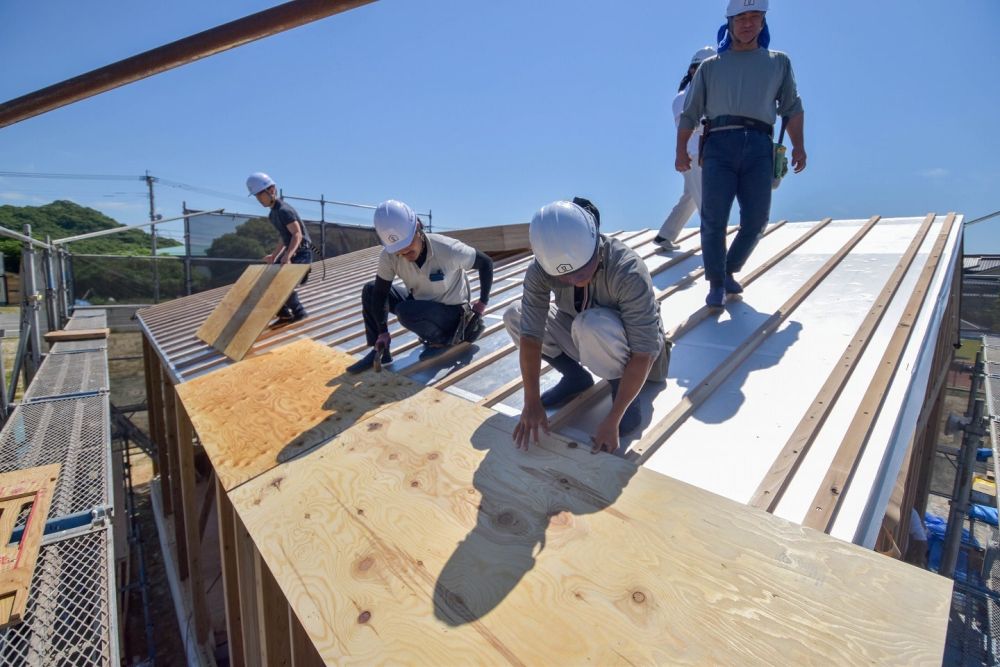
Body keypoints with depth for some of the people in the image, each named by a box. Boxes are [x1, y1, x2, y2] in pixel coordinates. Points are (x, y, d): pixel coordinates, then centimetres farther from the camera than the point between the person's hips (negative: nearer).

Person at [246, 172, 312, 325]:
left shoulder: (284, 210, -19)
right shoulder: (273, 212, 11)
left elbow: (297, 234, -28)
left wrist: (287, 255, -40)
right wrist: (274, 256, 21)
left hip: (301, 252, -10)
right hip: (291, 251, 10)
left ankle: (299, 312, 0)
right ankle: (284, 313, 17)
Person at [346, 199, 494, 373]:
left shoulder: (448, 250, -30)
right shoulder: (389, 256, -18)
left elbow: (486, 263, -16)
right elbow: (380, 293, -9)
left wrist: (483, 302, -13)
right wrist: (382, 332, -15)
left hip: (451, 312, -5)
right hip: (421, 306, 6)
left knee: (405, 311, -32)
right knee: (370, 290, -6)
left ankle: (443, 338, -5)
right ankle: (379, 351, -2)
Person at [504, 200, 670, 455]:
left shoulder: (628, 272, -35)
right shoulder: (539, 271, -24)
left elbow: (643, 354, -33)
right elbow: (531, 335, -22)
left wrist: (612, 419, -32)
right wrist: (532, 403, -22)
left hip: (629, 345, -4)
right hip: (587, 339, 5)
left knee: (592, 326, -38)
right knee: (514, 317, -12)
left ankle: (622, 391, -10)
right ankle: (576, 377, 4)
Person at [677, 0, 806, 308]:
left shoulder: (779, 62, 24)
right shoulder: (710, 66, 21)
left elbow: (792, 107, 17)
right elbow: (689, 114, 14)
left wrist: (798, 146, 2)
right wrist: (681, 151, -1)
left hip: (759, 148, 2)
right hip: (719, 146, -1)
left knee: (755, 220, -7)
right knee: (714, 220, -14)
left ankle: (729, 271, 14)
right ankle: (716, 283, -3)